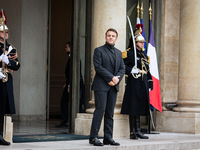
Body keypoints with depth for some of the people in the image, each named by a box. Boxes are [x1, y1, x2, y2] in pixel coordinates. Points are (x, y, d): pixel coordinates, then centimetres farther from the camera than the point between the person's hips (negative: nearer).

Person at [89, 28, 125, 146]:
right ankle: (93, 137, -5)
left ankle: (108, 138, 7)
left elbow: (122, 68, 14)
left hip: (113, 86, 6)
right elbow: (98, 67, -10)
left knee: (110, 112, 5)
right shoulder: (99, 50, 0)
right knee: (100, 110, -10)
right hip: (101, 85, -6)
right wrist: (111, 77, -15)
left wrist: (117, 79, -6)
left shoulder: (118, 53, 18)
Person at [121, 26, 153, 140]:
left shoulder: (144, 54, 18)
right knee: (133, 107, -5)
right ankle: (133, 132, -1)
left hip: (143, 83, 7)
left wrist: (150, 84, 16)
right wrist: (131, 71, -22)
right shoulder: (129, 53, -4)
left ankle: (137, 131, 14)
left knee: (139, 107, 9)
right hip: (134, 83, -7)